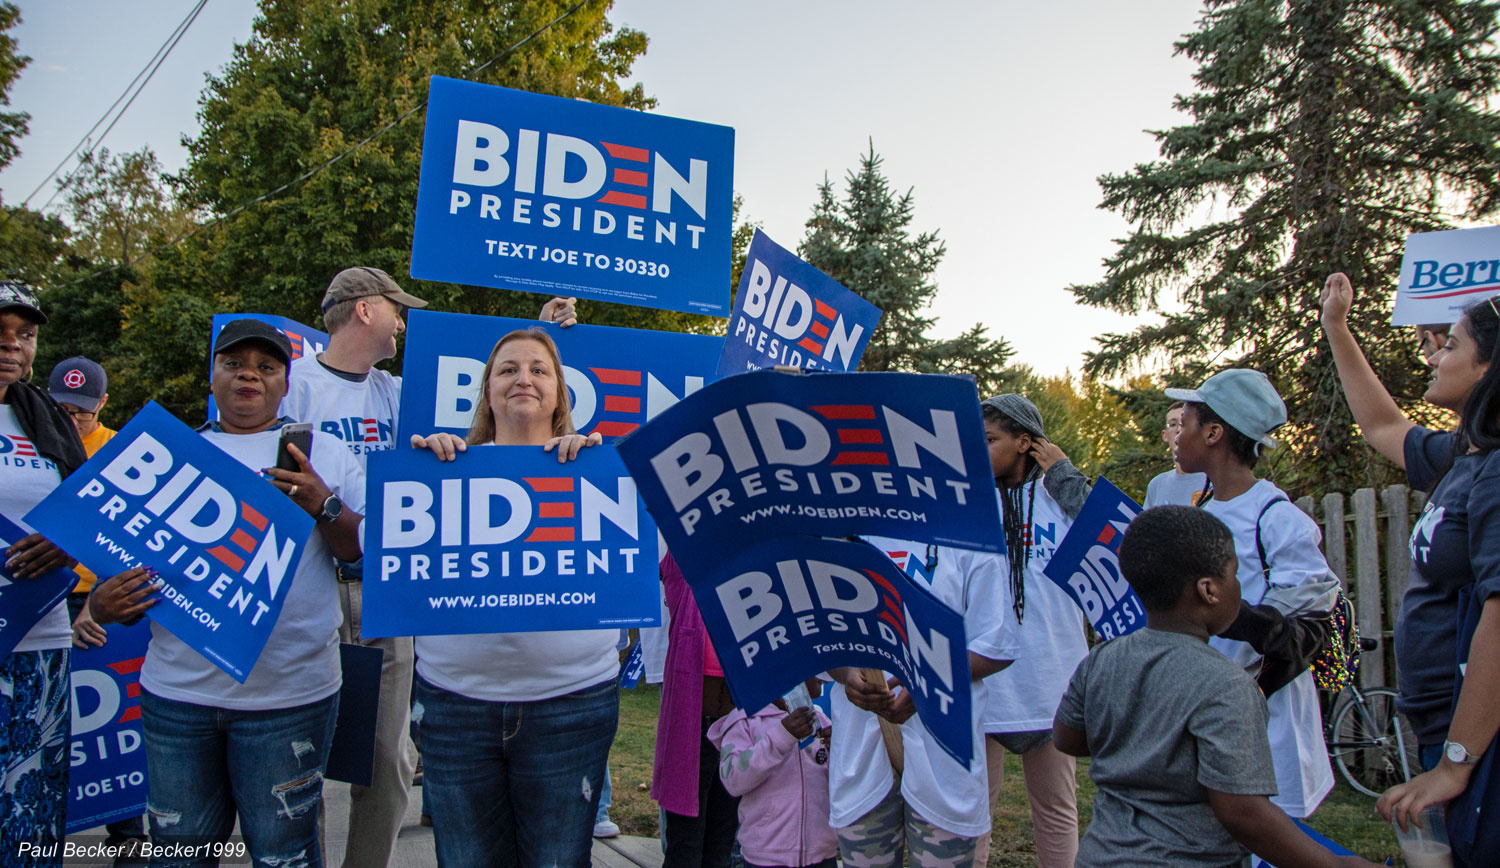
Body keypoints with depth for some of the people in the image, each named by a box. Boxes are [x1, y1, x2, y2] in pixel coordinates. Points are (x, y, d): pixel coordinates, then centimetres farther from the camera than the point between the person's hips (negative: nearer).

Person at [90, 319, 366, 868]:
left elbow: (362, 551, -1)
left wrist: (321, 504, -18)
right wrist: (102, 602, -6)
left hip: (288, 694, -2)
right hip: (176, 690, 3)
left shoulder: (322, 453, 4)